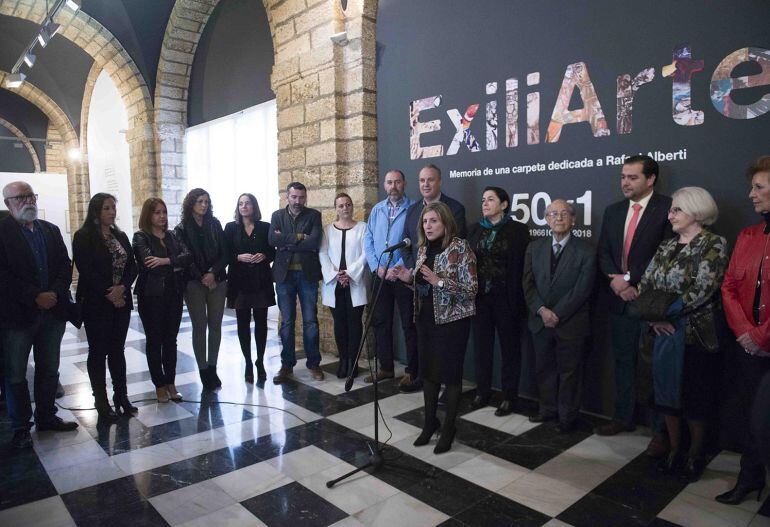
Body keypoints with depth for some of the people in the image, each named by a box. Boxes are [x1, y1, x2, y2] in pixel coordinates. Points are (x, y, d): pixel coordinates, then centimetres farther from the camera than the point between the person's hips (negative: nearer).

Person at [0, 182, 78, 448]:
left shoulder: (51, 230, 12)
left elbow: (65, 265, 7)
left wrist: (55, 292, -10)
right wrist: (36, 297, -17)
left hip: (52, 311, 5)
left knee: (49, 370, 15)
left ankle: (46, 416, 29)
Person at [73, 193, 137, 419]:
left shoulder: (121, 236, 11)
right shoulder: (83, 237, -5)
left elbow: (132, 266, 5)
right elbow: (86, 271, -12)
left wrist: (122, 287, -12)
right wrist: (108, 295, -14)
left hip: (121, 302, 5)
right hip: (96, 304, -5)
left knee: (118, 350, 9)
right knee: (98, 351, 4)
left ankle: (121, 396, 17)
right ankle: (101, 400, 14)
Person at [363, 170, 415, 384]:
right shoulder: (377, 210, 11)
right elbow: (368, 241, 8)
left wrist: (398, 268, -15)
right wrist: (376, 267, -4)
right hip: (379, 275, 5)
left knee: (408, 324, 3)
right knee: (380, 322, 10)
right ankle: (386, 367, 23)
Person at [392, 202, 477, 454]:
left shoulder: (460, 247, -12)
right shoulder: (423, 248, 8)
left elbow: (472, 289, -16)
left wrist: (440, 281, -26)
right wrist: (409, 278, -2)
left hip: (451, 320, -6)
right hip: (426, 318, 6)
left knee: (450, 373, 5)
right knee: (428, 371, 13)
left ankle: (448, 427, 23)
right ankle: (430, 422, 31)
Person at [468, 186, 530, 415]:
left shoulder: (518, 230, -5)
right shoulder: (476, 229, 8)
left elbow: (522, 267, -9)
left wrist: (518, 301, -13)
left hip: (505, 298, -4)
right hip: (480, 297, 4)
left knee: (509, 347, 9)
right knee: (481, 346, 12)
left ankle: (509, 396, 22)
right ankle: (482, 392, 27)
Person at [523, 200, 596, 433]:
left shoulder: (585, 251, -6)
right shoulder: (535, 248, 6)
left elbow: (582, 289, -11)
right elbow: (528, 284, 2)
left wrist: (557, 314, -15)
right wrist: (541, 310, -12)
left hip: (571, 324, -4)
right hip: (541, 321, 4)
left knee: (569, 371, 7)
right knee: (544, 368, 15)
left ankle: (568, 416, 23)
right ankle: (548, 409, 32)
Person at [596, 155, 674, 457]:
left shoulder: (667, 209, -8)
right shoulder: (613, 211, 11)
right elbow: (603, 253, 9)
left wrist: (630, 280, -15)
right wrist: (615, 280, -8)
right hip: (620, 299, 6)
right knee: (623, 360, 15)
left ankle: (661, 430, 17)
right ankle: (623, 418, 29)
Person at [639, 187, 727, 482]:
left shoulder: (714, 244, -9)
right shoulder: (666, 247, 10)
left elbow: (702, 290, -18)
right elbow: (645, 285, 7)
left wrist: (664, 311, -14)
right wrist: (654, 317, -8)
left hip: (696, 334, -5)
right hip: (664, 333, 6)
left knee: (695, 397, 7)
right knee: (667, 391, 12)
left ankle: (695, 454, 26)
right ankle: (674, 449, 28)